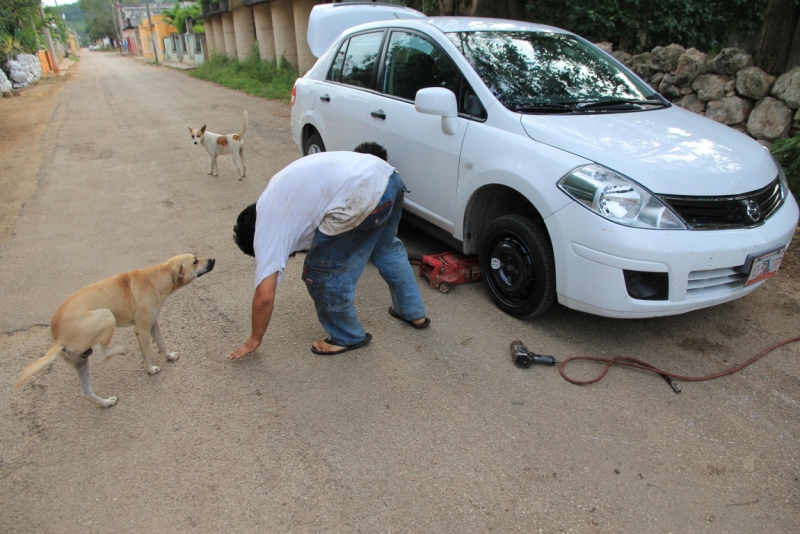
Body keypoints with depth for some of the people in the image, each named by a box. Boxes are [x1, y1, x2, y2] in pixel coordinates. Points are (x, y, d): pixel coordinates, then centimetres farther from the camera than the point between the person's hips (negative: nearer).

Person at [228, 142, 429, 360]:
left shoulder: (267, 228, 6)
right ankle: (413, 313, 48)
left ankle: (347, 337, 28)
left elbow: (264, 296, 4)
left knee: (321, 273, 9)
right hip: (387, 175, 10)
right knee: (387, 248, 31)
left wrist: (254, 340, 18)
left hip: (360, 194, -10)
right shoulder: (275, 196, 29)